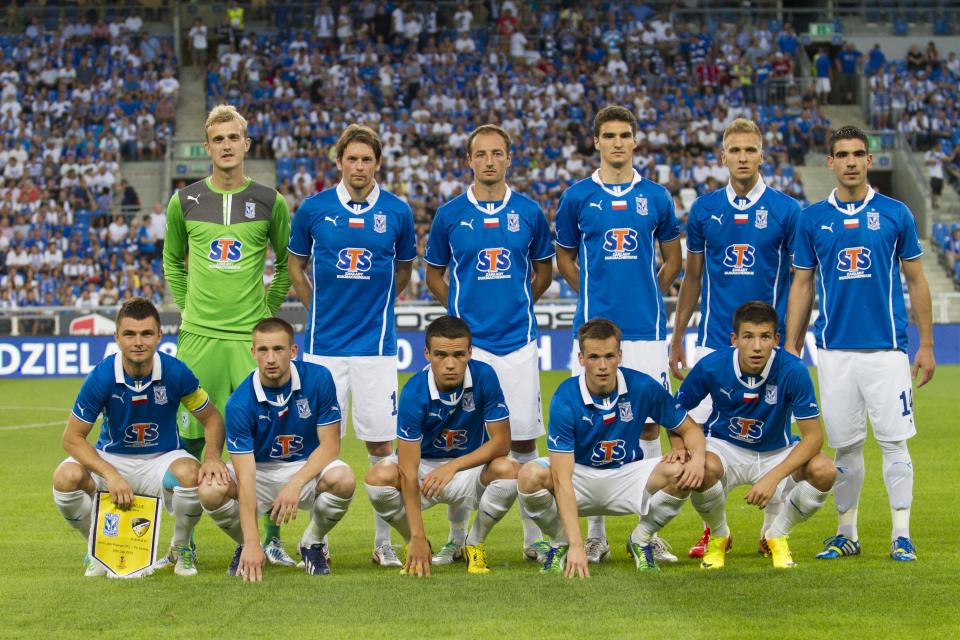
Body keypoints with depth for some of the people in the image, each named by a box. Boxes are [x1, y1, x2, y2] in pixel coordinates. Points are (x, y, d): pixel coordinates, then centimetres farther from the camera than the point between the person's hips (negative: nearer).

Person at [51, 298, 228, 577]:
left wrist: (212, 458, -23)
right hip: (111, 459, 0)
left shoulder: (176, 372, -16)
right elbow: (72, 437, -14)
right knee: (66, 477, -30)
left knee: (191, 474, -35)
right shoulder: (102, 377, -18)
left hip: (162, 459, 0)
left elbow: (212, 419, -2)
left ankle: (181, 548, -1)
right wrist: (111, 475, -28)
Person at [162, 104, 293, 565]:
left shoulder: (269, 202, 3)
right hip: (199, 336, 1)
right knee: (190, 439, 3)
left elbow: (288, 261, 15)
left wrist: (269, 309, 8)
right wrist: (186, 305, 10)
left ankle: (272, 538, 6)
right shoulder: (185, 201, 5)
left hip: (251, 336, -1)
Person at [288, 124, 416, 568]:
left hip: (376, 344, 0)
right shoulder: (313, 209, 0)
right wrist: (320, 308, 10)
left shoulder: (397, 212, 0)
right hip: (324, 344, 0)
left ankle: (384, 540, 9)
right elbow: (296, 265, 15)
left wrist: (375, 308, 12)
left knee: (380, 442, 0)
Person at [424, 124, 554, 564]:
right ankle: (457, 537, 11)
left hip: (518, 340, 0)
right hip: (467, 341, 0)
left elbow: (544, 270, 17)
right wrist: (459, 312, 4)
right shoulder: (450, 215, 2)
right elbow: (434, 275, 13)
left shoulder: (529, 212, 4)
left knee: (524, 438, 2)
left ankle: (534, 537, 10)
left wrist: (518, 306, 8)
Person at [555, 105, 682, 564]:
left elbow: (672, 258, 18)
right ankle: (595, 534, 7)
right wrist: (597, 295, 7)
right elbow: (564, 259, 15)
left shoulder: (655, 197, 7)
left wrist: (648, 297, 8)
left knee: (648, 423, 2)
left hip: (646, 328, 1)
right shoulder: (577, 197, 4)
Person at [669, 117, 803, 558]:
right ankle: (714, 528, 9)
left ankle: (773, 529, 13)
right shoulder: (704, 209, 6)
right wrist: (676, 340, 12)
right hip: (714, 340, 2)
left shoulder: (785, 210, -1)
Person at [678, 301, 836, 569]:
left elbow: (814, 436, -22)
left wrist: (773, 477, -33)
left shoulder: (793, 371, -24)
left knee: (824, 471, -29)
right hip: (724, 448, -1)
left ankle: (777, 535, 2)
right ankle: (718, 536, -1)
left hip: (776, 453, 1)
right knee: (704, 468, -37)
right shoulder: (711, 366, -20)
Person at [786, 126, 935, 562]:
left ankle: (901, 535, 2)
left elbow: (916, 281, 7)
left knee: (894, 441, -3)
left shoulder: (895, 214, 3)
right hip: (834, 350, 1)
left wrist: (926, 344, 3)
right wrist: (791, 348, 5)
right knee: (844, 445, 5)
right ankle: (846, 534, 15)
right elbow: (801, 286, 10)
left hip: (887, 347, -1)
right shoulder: (812, 219, 6)